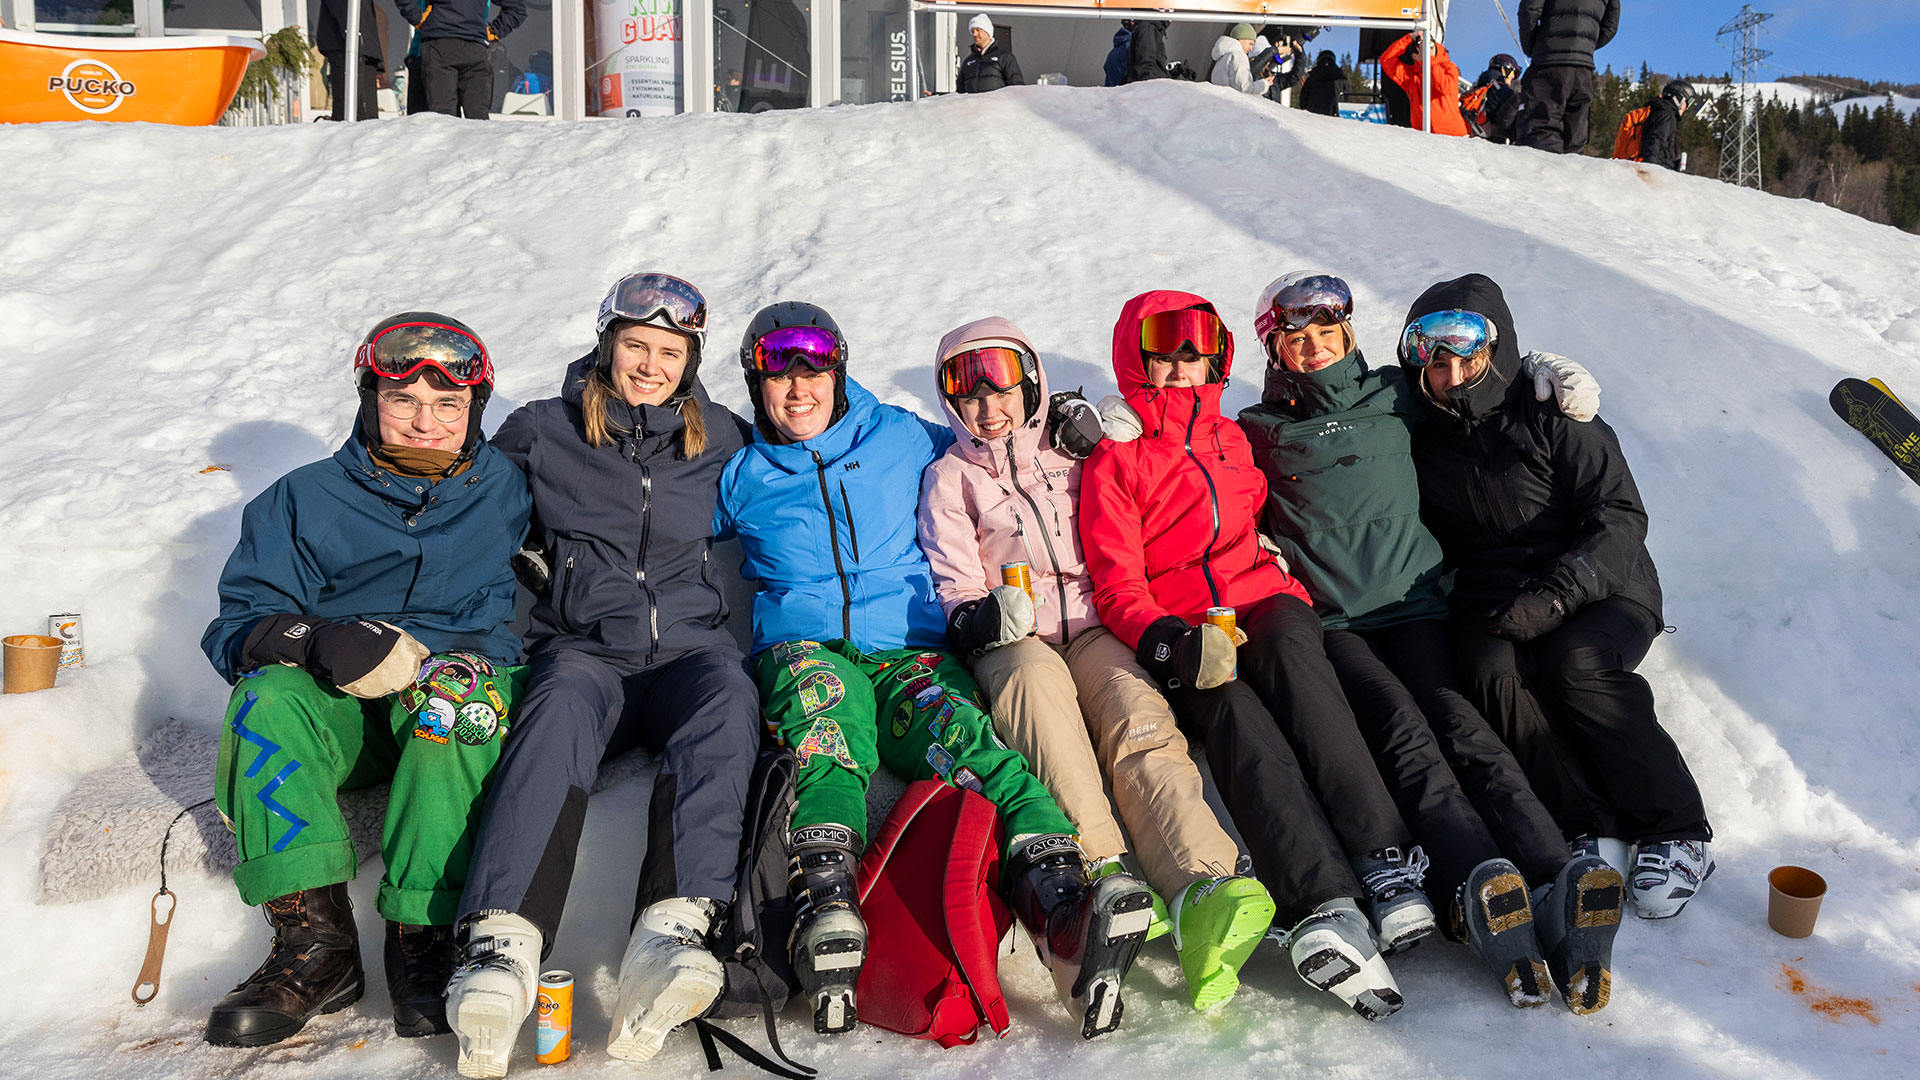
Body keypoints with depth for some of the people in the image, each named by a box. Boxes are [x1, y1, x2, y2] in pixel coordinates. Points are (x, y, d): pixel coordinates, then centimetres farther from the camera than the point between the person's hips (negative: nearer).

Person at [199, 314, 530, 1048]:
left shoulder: (507, 493, 13)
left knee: (456, 701, -36)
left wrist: (429, 658, -10)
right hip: (341, 706, 2)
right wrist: (320, 641, -19)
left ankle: (422, 932, -37)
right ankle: (314, 940, -32)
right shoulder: (306, 499, 13)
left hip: (461, 679, -1)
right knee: (269, 696, -30)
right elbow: (239, 623, 4)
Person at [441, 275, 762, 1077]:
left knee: (728, 700, -36)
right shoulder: (541, 431, 13)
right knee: (559, 712, -37)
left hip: (688, 644, 1)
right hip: (584, 650, -1)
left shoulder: (718, 437, 17)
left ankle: (672, 930, -52)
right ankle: (501, 950, -53)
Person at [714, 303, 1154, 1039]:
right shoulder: (741, 477, 22)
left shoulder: (901, 438, 23)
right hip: (803, 647, 0)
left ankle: (1063, 912, -57)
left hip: (909, 649, 1)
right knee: (827, 721, -38)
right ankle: (825, 912, -61)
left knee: (964, 731, -34)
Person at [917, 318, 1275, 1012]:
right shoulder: (950, 479, 18)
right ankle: (1105, 876, -51)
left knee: (1142, 719, -31)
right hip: (1012, 643, -1)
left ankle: (1205, 892, -55)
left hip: (1093, 629, 1)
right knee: (1039, 679, -38)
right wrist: (978, 617, -17)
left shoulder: (1075, 453, 24)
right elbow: (954, 586, 6)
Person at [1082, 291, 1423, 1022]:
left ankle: (1386, 867, -45)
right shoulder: (1113, 460, 13)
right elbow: (1117, 586, 1)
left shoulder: (1232, 440, 27)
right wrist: (1174, 640, -18)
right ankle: (1320, 906, -52)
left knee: (1288, 651, -34)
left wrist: (1294, 598, 16)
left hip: (1263, 605, 3)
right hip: (1177, 638, -2)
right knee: (1233, 709, -35)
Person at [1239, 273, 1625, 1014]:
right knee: (1402, 731, -30)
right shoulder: (1257, 430, 20)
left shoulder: (1394, 397, 23)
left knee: (1454, 723, -27)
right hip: (1328, 625, -2)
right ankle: (1481, 900, -52)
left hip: (1413, 607, 2)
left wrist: (1545, 369, 20)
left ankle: (1556, 890, -48)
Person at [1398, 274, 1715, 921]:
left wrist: (1553, 596, -23)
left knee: (1572, 663, -32)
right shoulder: (1420, 443, 9)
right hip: (1488, 606, 2)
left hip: (1598, 594, -2)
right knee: (1493, 671, -30)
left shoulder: (1551, 418, -1)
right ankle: (1588, 827, -29)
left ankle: (1677, 832, -21)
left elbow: (1620, 521, -8)